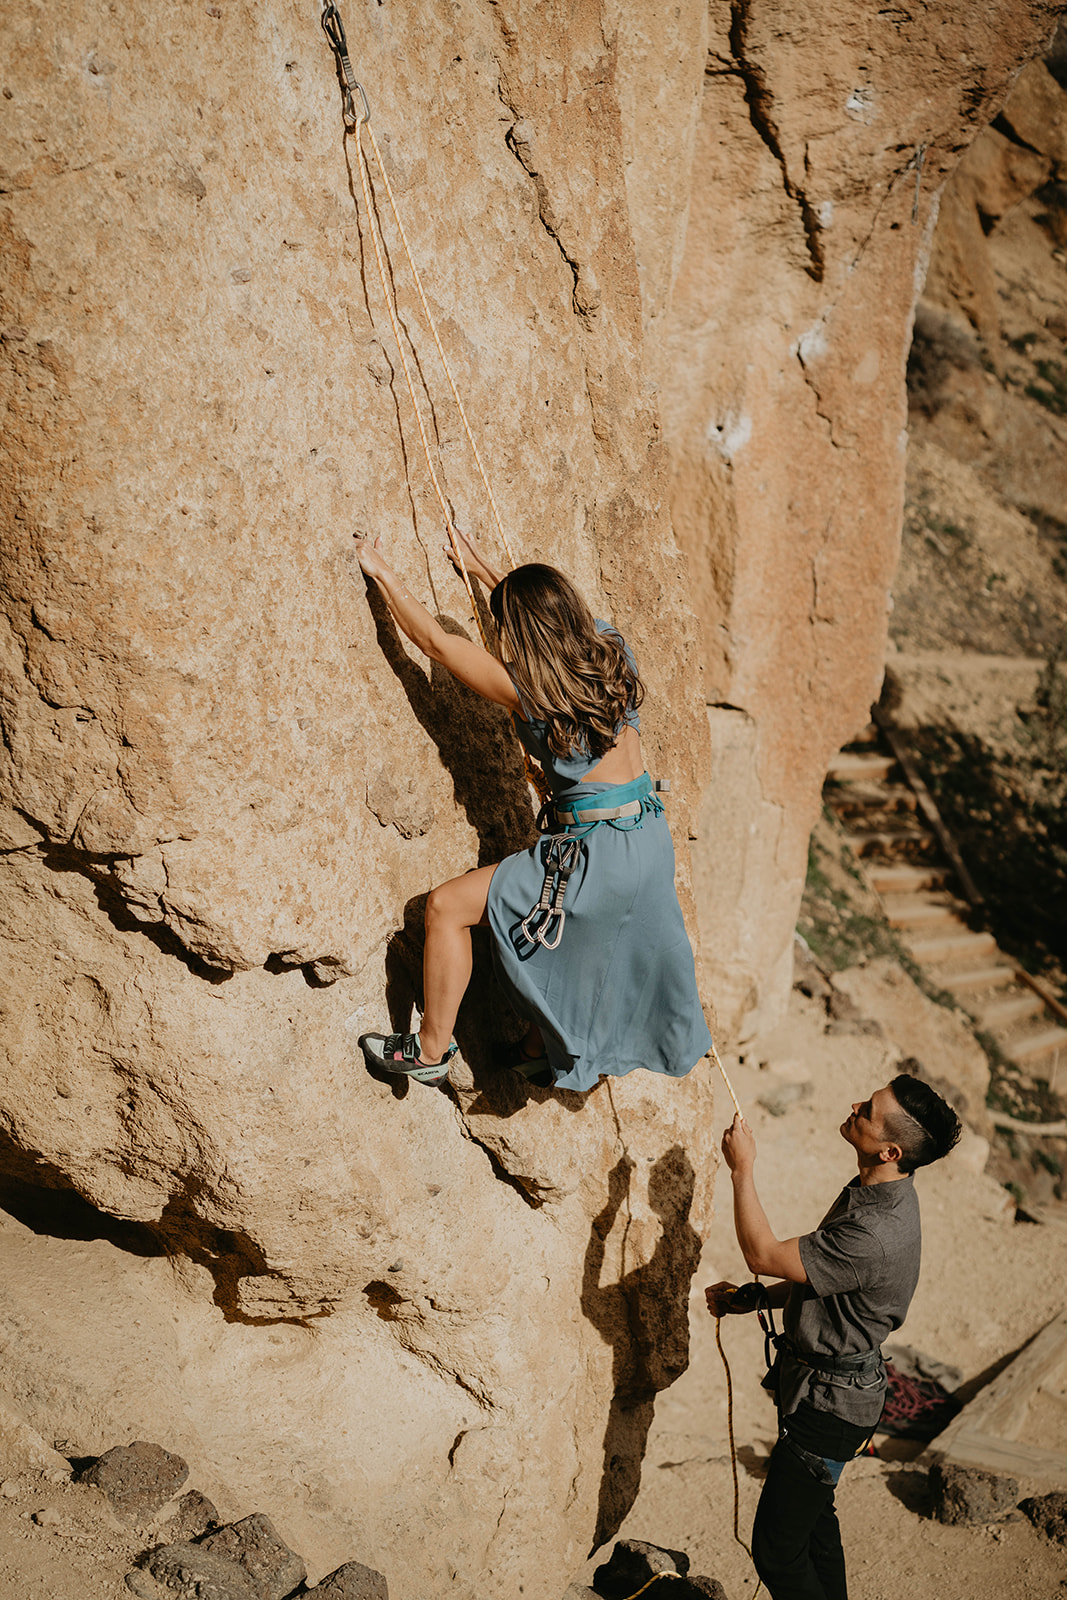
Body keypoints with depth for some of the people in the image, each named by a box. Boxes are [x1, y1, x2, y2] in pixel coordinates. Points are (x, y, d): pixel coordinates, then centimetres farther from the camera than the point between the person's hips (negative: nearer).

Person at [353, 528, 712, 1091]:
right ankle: (541, 1049, 50)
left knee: (447, 906, 2)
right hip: (650, 834, 8)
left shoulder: (526, 690, -17)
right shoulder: (610, 652, 1)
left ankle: (432, 1049, 12)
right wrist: (484, 569, 32)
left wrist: (383, 573, 2)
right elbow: (546, 611, 23)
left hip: (596, 852, -8)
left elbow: (434, 640, -8)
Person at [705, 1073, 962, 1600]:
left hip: (830, 1403, -10)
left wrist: (742, 1168, -20)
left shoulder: (876, 1234, -34)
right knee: (813, 1517, 27)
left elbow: (764, 1255, -27)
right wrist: (748, 1299, 4)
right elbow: (814, 1279, 12)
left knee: (776, 1547, 0)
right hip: (826, 1383, 10)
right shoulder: (871, 1192, -1)